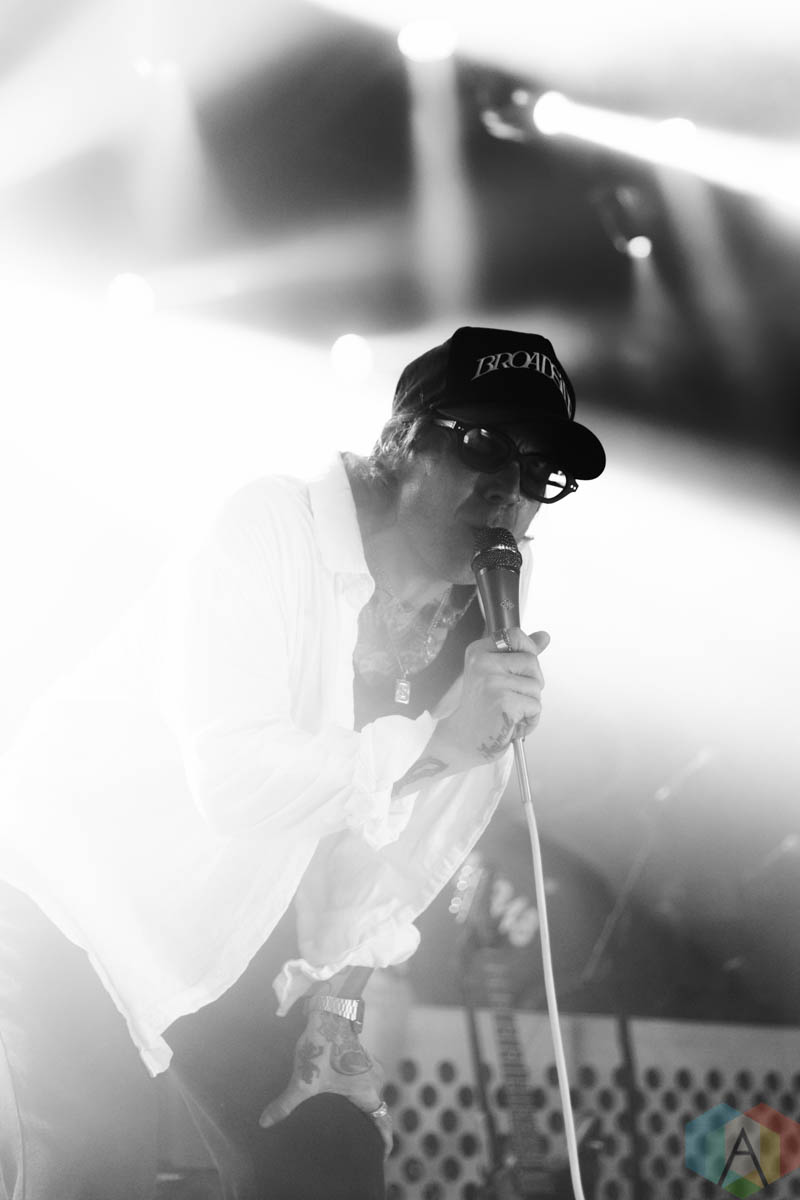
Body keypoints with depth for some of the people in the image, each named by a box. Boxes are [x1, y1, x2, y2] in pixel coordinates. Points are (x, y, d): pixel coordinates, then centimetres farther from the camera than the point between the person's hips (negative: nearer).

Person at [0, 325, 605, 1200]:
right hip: (71, 878, -6)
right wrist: (428, 739, -30)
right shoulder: (272, 529, -22)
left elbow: (388, 856, 6)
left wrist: (336, 1005, 1)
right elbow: (230, 778, -32)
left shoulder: (490, 635, -2)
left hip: (232, 928, 6)